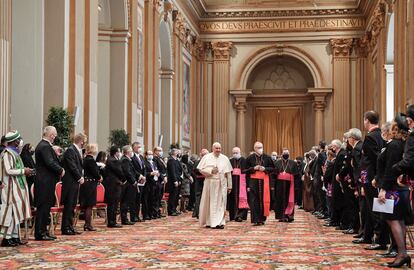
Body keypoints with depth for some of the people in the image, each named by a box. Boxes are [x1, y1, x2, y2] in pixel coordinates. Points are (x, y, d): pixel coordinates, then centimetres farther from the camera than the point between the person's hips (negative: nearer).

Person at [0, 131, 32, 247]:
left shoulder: (14, 152, 14)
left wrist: (24, 170, 7)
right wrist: (23, 171, -14)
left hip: (17, 187, 10)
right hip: (11, 188, -10)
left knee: (16, 212, 11)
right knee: (11, 212, -6)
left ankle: (15, 237, 16)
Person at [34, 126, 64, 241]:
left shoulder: (43, 145, 17)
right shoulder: (45, 146, -17)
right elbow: (50, 163, -23)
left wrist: (59, 169, 5)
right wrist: (61, 170, -9)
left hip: (45, 182, 11)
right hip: (45, 182, -11)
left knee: (45, 207, 13)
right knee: (43, 207, -5)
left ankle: (42, 231, 19)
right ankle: (40, 233, -1)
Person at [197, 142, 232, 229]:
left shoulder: (225, 159, 7)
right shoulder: (206, 157, 3)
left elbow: (228, 173, 7)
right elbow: (201, 169, 0)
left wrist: (229, 185, 5)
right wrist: (211, 171, -12)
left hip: (221, 184, 1)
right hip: (210, 183, -1)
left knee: (220, 203, -3)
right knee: (209, 203, 4)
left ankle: (220, 222, -2)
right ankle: (208, 222, 14)